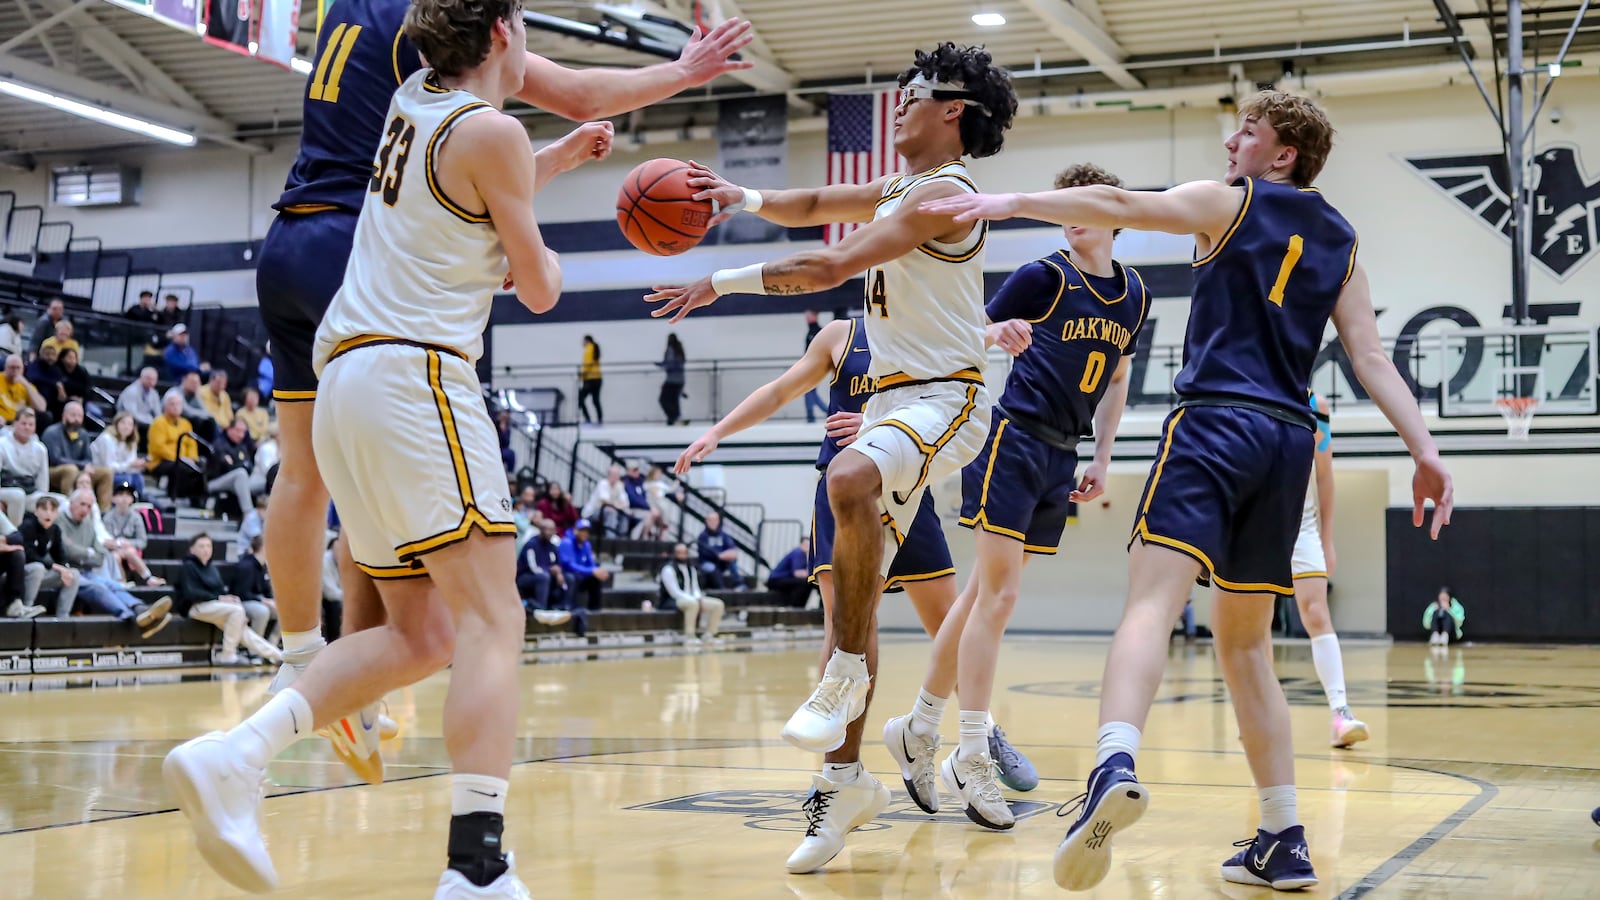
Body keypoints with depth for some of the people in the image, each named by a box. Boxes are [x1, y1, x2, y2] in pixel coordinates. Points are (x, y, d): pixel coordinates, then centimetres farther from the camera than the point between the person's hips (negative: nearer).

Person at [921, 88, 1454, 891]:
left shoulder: (1232, 203, 7)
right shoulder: (1340, 242, 22)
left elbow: (1120, 206, -6)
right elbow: (1372, 359, 11)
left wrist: (1011, 203, -6)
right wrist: (1424, 449, 7)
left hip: (1216, 420, -6)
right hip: (1290, 436, 6)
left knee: (1152, 599, -21)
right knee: (1244, 642, 15)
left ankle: (1115, 762, -49)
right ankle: (1284, 842, 13)